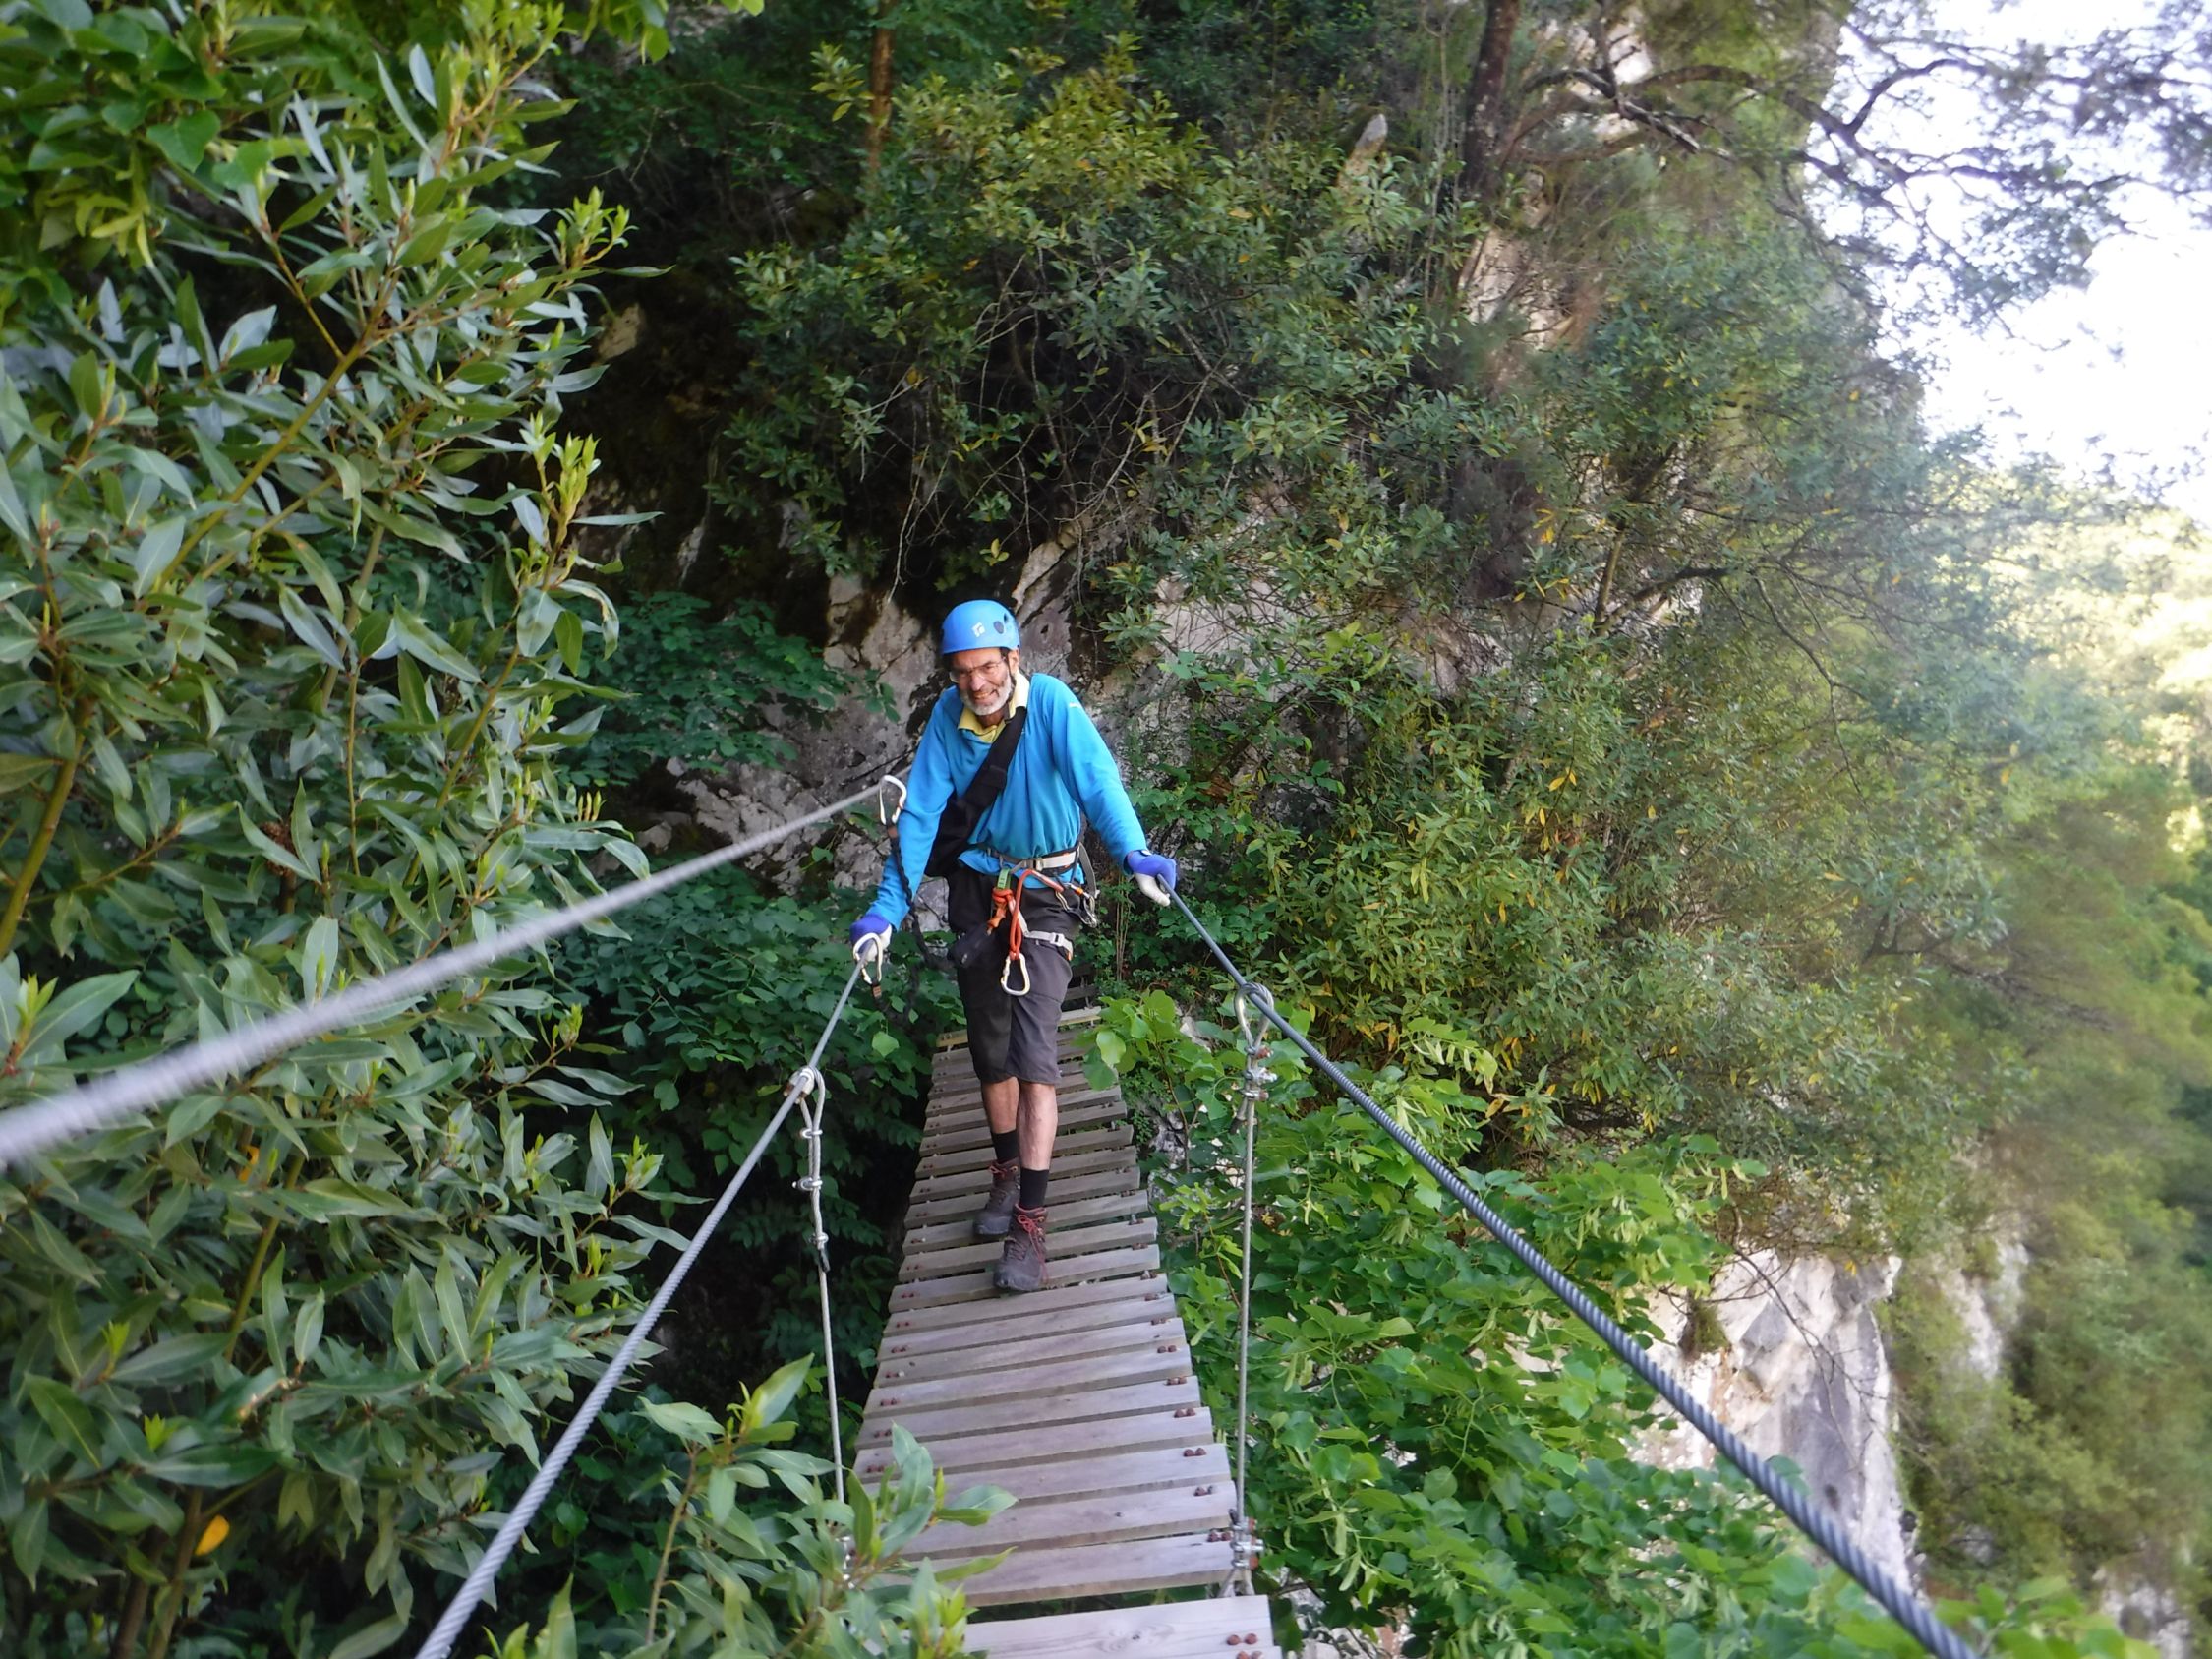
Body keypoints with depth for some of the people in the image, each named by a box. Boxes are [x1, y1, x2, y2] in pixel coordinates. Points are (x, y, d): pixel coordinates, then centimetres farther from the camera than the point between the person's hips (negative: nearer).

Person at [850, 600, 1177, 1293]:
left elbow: (1097, 780, -31)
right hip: (976, 889, 4)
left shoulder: (1050, 702, -18)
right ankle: (1007, 1171, 37)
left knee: (1034, 1055, -12)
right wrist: (887, 908, -19)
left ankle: (1029, 1222, -9)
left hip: (1045, 891, -4)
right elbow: (920, 814, -11)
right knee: (990, 1048, 15)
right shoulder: (948, 715, -9)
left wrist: (1134, 851, -48)